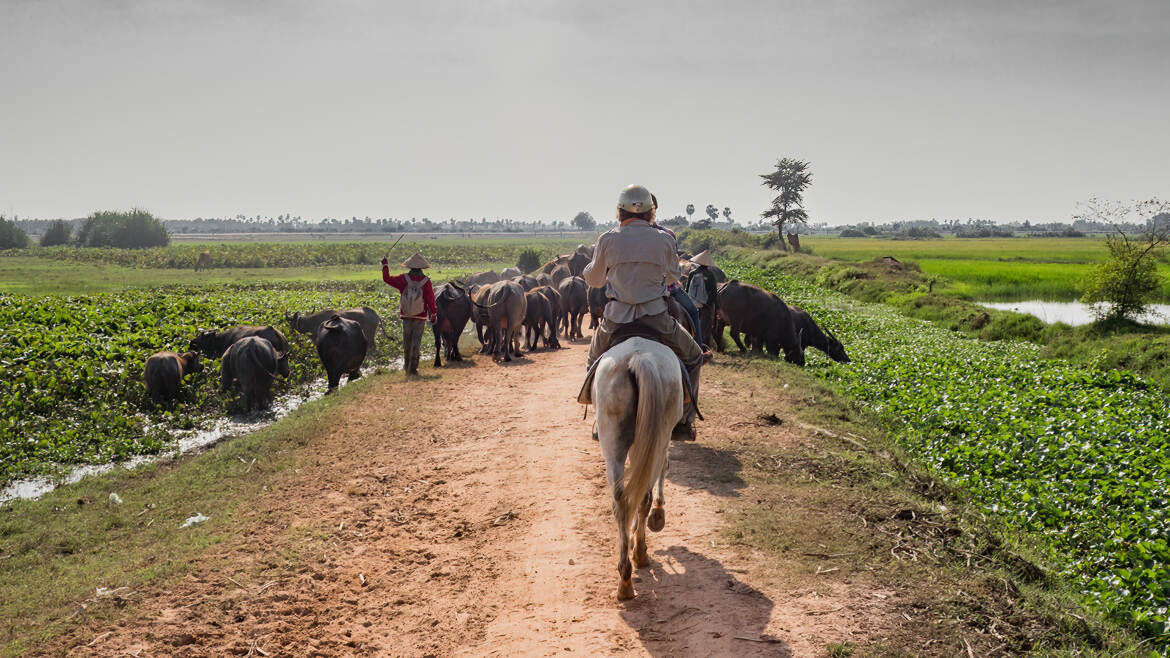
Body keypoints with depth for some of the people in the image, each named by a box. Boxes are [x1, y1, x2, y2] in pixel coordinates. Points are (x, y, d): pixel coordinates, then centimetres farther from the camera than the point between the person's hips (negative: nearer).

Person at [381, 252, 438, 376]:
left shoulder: (404, 279, -8)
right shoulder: (426, 281, -11)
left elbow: (387, 278, 1)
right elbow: (431, 300, -8)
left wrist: (385, 265, 17)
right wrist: (433, 315, 2)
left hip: (406, 316, 2)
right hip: (421, 317, -2)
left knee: (407, 342, 16)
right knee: (416, 342, 2)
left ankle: (407, 365, 30)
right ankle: (413, 368, -2)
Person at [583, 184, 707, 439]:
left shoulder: (607, 240, -2)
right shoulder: (664, 240, -2)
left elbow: (593, 280, 12)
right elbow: (674, 275, 15)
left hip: (616, 319, 1)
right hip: (656, 318, -1)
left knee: (594, 361, 30)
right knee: (693, 358, 22)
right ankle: (684, 421, 20)